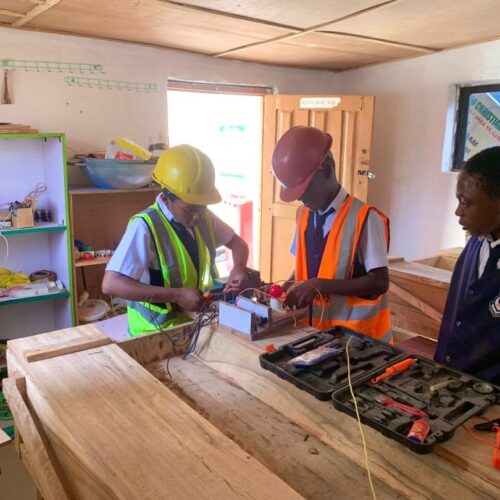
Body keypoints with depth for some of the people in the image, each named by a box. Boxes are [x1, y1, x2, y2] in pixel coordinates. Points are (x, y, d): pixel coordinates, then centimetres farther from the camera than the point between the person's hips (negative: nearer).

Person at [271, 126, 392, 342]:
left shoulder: (365, 218, -16)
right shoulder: (303, 214, 3)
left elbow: (379, 282, -18)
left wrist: (320, 286, -24)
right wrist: (287, 287, -5)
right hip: (314, 328, 5)